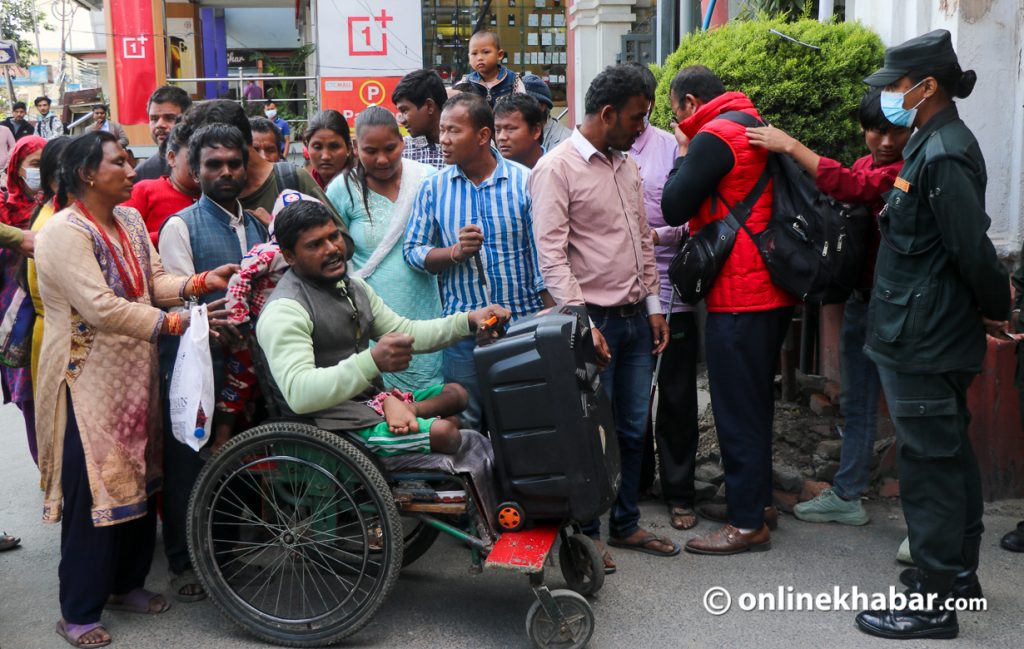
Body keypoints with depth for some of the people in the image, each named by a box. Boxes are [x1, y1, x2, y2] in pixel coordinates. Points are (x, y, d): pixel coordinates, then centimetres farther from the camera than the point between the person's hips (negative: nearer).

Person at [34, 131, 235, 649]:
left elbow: (154, 282, 4)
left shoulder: (130, 221, 9)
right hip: (88, 382, -8)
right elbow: (102, 307, -27)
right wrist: (174, 324, -28)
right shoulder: (65, 231, -18)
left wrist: (203, 282, -13)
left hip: (134, 377, 8)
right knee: (92, 492, -1)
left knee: (137, 483, 16)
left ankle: (126, 583, 35)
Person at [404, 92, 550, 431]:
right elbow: (413, 250, 5)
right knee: (463, 424, 9)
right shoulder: (433, 188, 4)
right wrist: (455, 252, -15)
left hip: (524, 325, -1)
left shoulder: (524, 181, -2)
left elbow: (542, 255, -1)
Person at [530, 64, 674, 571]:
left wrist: (653, 305, 14)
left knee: (633, 427, 14)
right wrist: (582, 323, -21)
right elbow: (551, 254, -17)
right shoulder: (557, 168, -11)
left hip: (635, 319, 8)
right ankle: (585, 534, 18)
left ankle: (625, 524, 29)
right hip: (596, 320, -7)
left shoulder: (626, 164, 14)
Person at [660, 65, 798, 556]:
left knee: (737, 409, -3)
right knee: (756, 401, 19)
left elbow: (674, 207, -11)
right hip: (772, 292, 10)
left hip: (739, 296, -10)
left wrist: (683, 153, 1)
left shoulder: (714, 137, -13)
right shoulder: (754, 129, 17)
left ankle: (748, 523, 4)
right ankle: (760, 500, 31)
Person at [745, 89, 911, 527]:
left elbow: (853, 187, -28)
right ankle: (846, 496, 28)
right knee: (856, 403, 16)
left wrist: (789, 145, -26)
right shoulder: (867, 165, 11)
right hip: (863, 297, 8)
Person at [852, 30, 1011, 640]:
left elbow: (973, 249, -22)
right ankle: (958, 570, 34)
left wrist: (997, 310, -8)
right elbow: (969, 246, 17)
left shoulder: (944, 154, -20)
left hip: (924, 342, -10)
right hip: (934, 334, 10)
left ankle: (933, 602, 7)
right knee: (951, 452, 18)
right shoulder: (937, 144, 11)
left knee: (928, 463, -3)